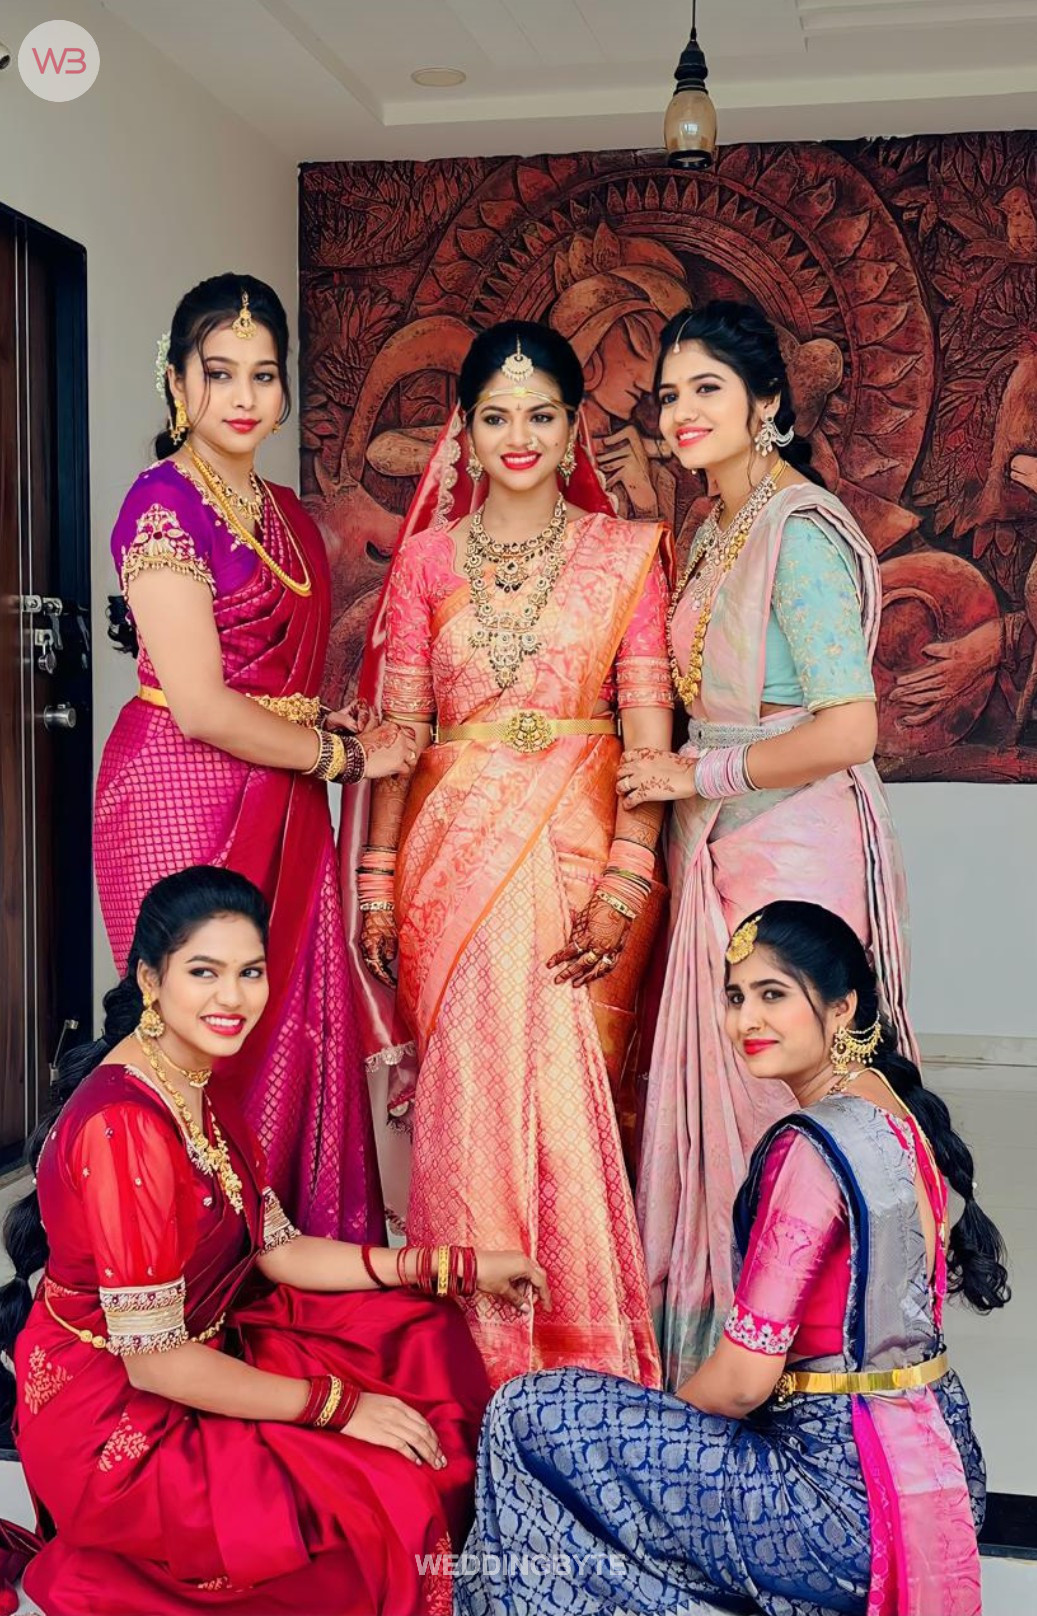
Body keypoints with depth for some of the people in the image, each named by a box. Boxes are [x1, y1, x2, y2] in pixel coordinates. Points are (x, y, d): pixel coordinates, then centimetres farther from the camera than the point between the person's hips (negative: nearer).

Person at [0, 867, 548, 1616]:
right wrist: (338, 1405, -19)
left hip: (207, 1345, 9)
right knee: (390, 1503, -13)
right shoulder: (123, 1127, -27)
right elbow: (153, 1359, -26)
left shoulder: (204, 1087, 2)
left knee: (419, 1332, 6)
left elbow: (278, 1249, 5)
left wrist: (456, 1267, 2)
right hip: (116, 1417, -9)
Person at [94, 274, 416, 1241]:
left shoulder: (285, 515, 16)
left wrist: (345, 725, 3)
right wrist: (341, 754, -7)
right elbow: (198, 705, -15)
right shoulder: (163, 503, -9)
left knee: (295, 1033, 6)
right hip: (183, 798, -7)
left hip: (284, 803, 7)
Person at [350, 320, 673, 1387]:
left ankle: (585, 1353, 12)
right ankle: (481, 1352, 12)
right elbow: (398, 728, 7)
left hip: (580, 846, -1)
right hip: (454, 848, 2)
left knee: (568, 1092, -3)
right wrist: (377, 878, 0)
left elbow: (649, 729, -2)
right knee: (472, 1091, -1)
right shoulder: (428, 555, 10)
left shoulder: (623, 553, 5)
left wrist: (628, 876, -12)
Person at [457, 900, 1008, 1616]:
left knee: (525, 1422, -5)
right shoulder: (899, 1114, 5)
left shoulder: (807, 1148, -22)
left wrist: (659, 1413, 2)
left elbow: (744, 1379, -21)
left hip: (848, 1493, -9)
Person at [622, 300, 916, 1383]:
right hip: (721, 846, 9)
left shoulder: (800, 532, -14)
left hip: (794, 845, -9)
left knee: (774, 1084, -1)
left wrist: (694, 774, -14)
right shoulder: (716, 532, 14)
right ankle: (713, 1326, 26)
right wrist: (678, 777, 8)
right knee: (715, 1080, 13)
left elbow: (847, 730, -21)